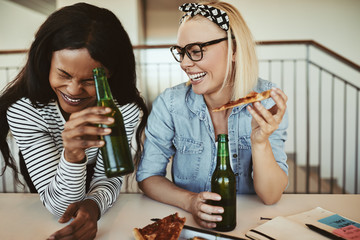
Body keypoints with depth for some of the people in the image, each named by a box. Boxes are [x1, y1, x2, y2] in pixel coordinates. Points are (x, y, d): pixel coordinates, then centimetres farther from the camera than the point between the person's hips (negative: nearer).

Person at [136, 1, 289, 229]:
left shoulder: (267, 101, -11)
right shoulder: (170, 103, -11)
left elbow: (271, 196, -12)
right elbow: (148, 175, -4)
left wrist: (260, 141, -29)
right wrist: (190, 202, -21)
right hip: (187, 221, 2)